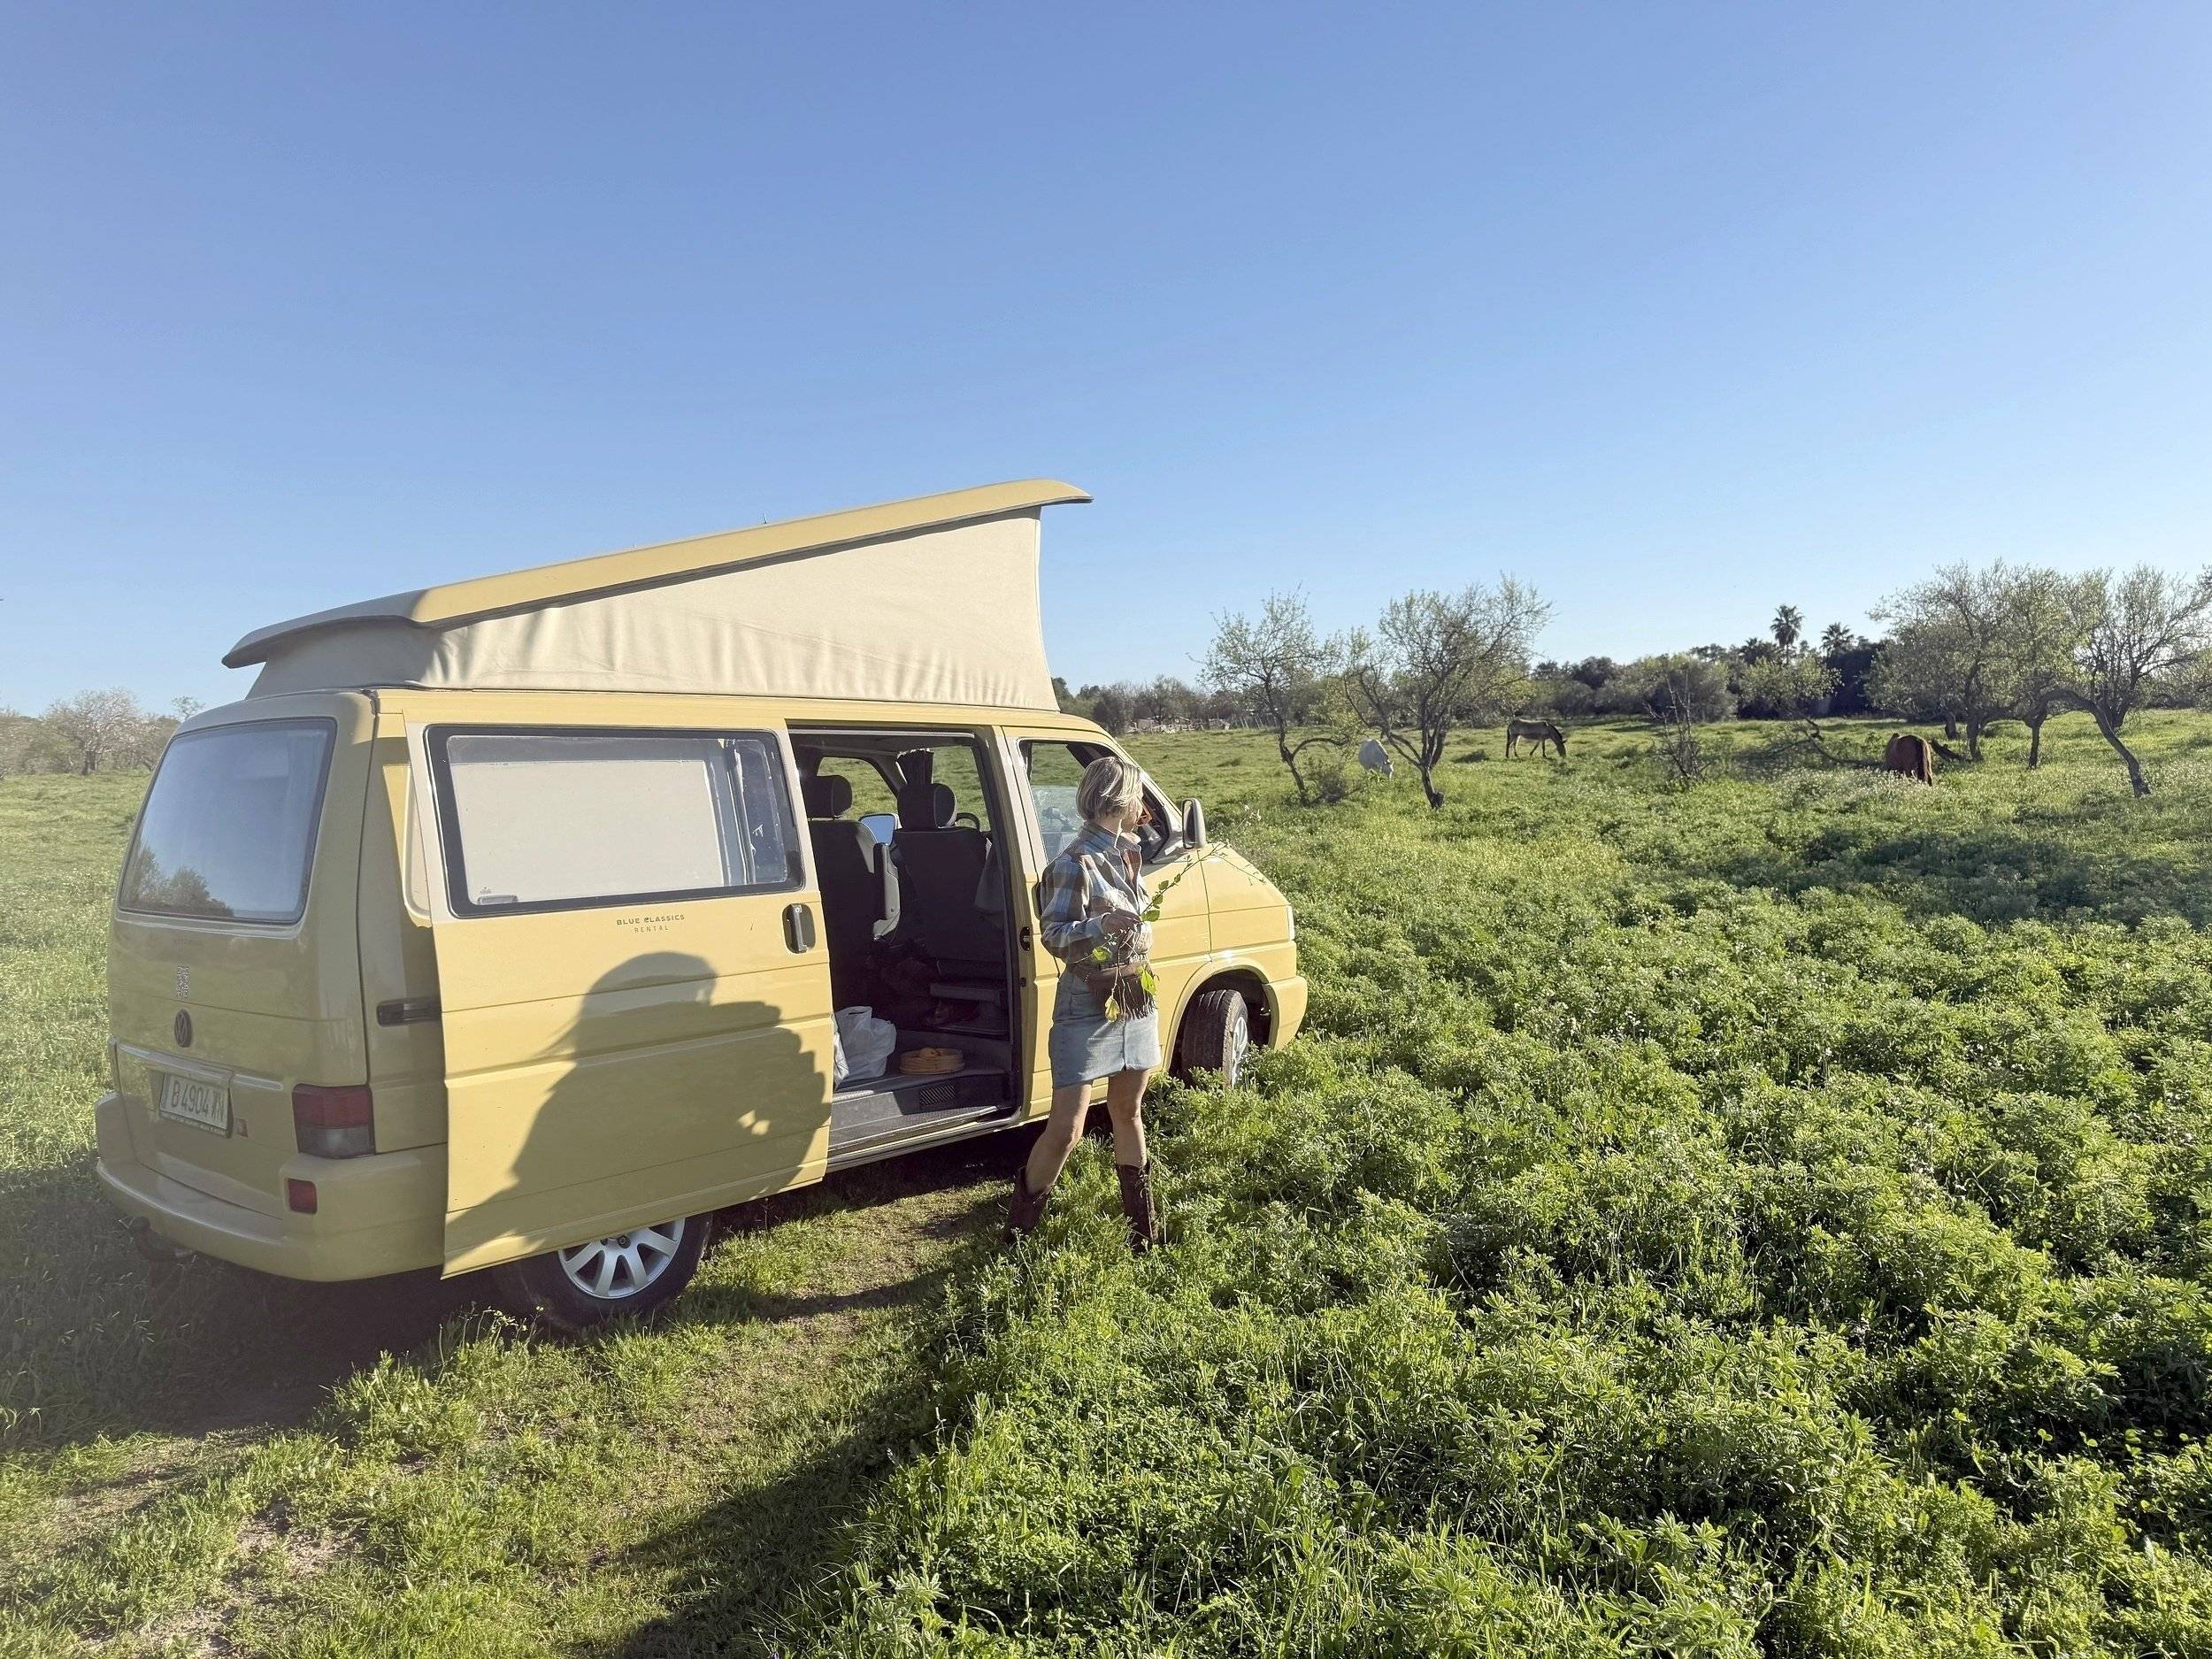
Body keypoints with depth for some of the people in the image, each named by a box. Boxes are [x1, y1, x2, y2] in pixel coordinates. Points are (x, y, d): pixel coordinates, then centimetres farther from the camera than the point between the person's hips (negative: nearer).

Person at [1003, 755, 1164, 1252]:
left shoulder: (1128, 853, 9)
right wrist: (1101, 926, -32)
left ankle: (1142, 1219, 31)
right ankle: (1019, 1225, 9)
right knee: (1065, 1130, -8)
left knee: (1127, 1112, 19)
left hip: (1135, 1000, 8)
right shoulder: (1076, 862, -15)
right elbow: (1052, 934, -18)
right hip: (1088, 1005, -7)